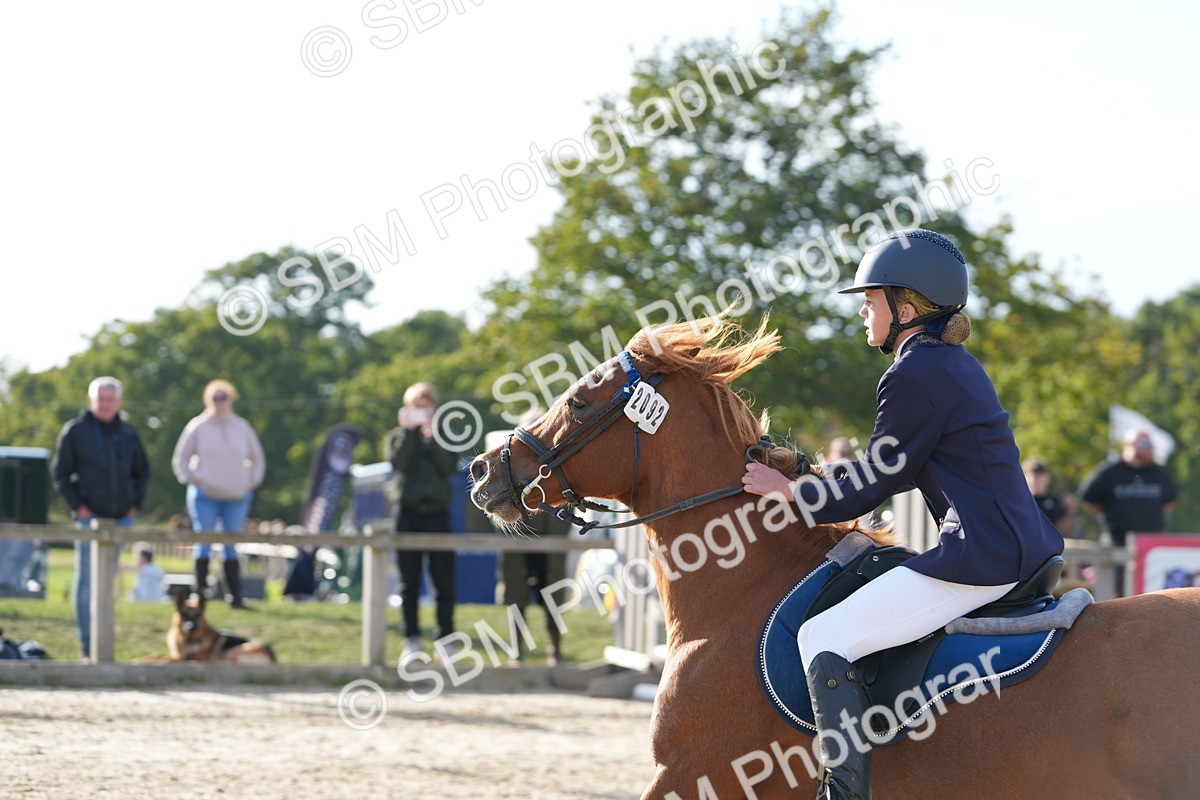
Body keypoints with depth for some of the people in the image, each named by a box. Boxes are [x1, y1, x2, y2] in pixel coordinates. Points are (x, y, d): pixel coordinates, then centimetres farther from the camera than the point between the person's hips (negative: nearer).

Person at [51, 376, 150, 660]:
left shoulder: (128, 433, 9)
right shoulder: (75, 431, -2)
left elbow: (142, 471, 21)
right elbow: (60, 473, -1)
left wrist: (135, 503, 9)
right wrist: (77, 506, -9)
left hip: (121, 518, 4)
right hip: (90, 517, -4)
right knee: (87, 582, -6)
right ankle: (89, 649, -7)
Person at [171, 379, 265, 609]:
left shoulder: (242, 428, 10)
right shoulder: (198, 427, 2)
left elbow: (257, 458, 23)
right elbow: (180, 459, 9)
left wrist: (252, 481, 10)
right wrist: (191, 478, -3)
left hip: (236, 496, 2)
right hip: (205, 496, -2)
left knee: (231, 546, 3)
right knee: (204, 544, -6)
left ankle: (235, 596, 3)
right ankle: (200, 593, -6)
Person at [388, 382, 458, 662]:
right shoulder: (398, 436, 10)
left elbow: (449, 466, -7)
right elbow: (398, 462, -10)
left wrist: (432, 435, -11)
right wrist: (409, 430, -10)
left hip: (437, 513, 0)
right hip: (408, 513, 0)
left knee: (444, 581, -4)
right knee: (409, 582, 2)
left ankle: (445, 639, 1)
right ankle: (411, 640, 5)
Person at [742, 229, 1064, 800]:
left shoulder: (914, 376, -12)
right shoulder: (957, 364, 17)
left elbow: (871, 487, -6)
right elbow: (905, 470, 24)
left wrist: (789, 491, 6)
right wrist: (817, 485, 23)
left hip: (977, 560, -11)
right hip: (1025, 548, 11)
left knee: (823, 639, -9)